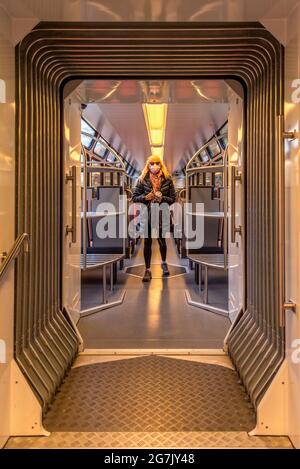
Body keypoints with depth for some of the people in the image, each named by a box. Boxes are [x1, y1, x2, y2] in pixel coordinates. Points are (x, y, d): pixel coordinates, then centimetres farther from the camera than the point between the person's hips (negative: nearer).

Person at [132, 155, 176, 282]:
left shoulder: (167, 180, -1)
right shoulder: (142, 180, -1)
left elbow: (173, 198, 1)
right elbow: (134, 197, 1)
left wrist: (162, 198, -17)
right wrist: (145, 197, -15)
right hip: (147, 215, 0)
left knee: (162, 240, 13)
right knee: (147, 242, 3)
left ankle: (164, 263, 40)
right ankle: (147, 270, 12)